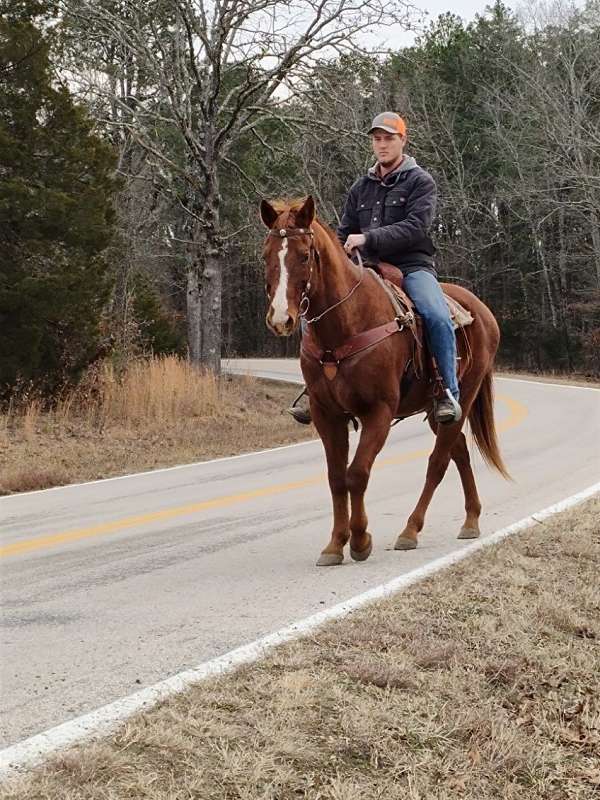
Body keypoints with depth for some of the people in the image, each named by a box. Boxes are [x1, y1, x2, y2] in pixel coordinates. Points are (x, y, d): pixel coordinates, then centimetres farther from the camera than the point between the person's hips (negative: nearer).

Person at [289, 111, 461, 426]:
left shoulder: (420, 182, 2)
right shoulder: (361, 187, 18)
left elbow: (415, 228, -13)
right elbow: (345, 234, 22)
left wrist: (368, 238, -22)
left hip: (412, 266, -5)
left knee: (437, 316, -33)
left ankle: (448, 392, -23)